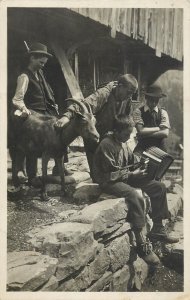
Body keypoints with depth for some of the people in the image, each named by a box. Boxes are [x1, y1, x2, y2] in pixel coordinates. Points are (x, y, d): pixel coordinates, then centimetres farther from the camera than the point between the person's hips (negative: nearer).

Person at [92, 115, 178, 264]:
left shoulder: (122, 142, 7)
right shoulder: (106, 145, -20)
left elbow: (131, 159, 18)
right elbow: (111, 174, -22)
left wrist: (142, 167, 0)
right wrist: (132, 174, -19)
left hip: (125, 176, 9)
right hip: (109, 182, -9)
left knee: (159, 187, -2)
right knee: (135, 197, -35)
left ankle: (157, 230, 7)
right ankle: (141, 244, -25)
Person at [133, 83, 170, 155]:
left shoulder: (163, 113, 7)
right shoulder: (138, 111, 2)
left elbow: (165, 133, -5)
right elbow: (140, 130, -11)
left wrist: (146, 133, -10)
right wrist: (159, 128, -5)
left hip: (159, 148, 2)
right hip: (142, 147, -2)